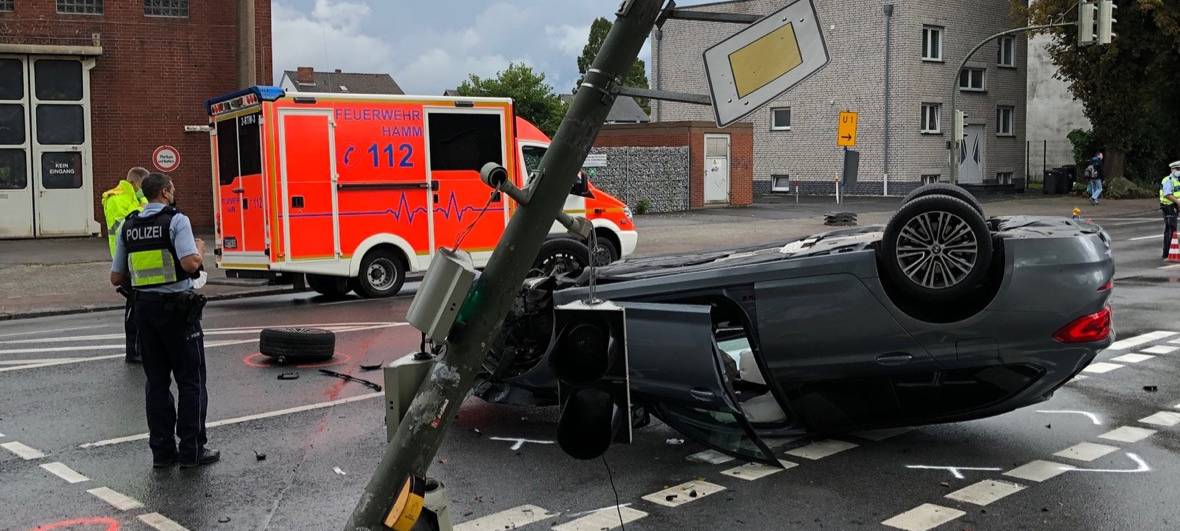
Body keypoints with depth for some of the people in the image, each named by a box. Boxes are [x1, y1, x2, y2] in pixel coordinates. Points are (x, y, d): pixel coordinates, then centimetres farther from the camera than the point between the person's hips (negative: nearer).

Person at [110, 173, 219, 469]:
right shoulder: (176, 220, -9)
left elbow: (116, 278, 10)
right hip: (177, 308, -6)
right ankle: (191, 450, 3)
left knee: (157, 381, 12)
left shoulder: (129, 227, 9)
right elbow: (190, 263, -23)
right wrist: (200, 249, -3)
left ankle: (162, 450, 14)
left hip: (144, 308, 6)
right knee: (190, 380, 3)